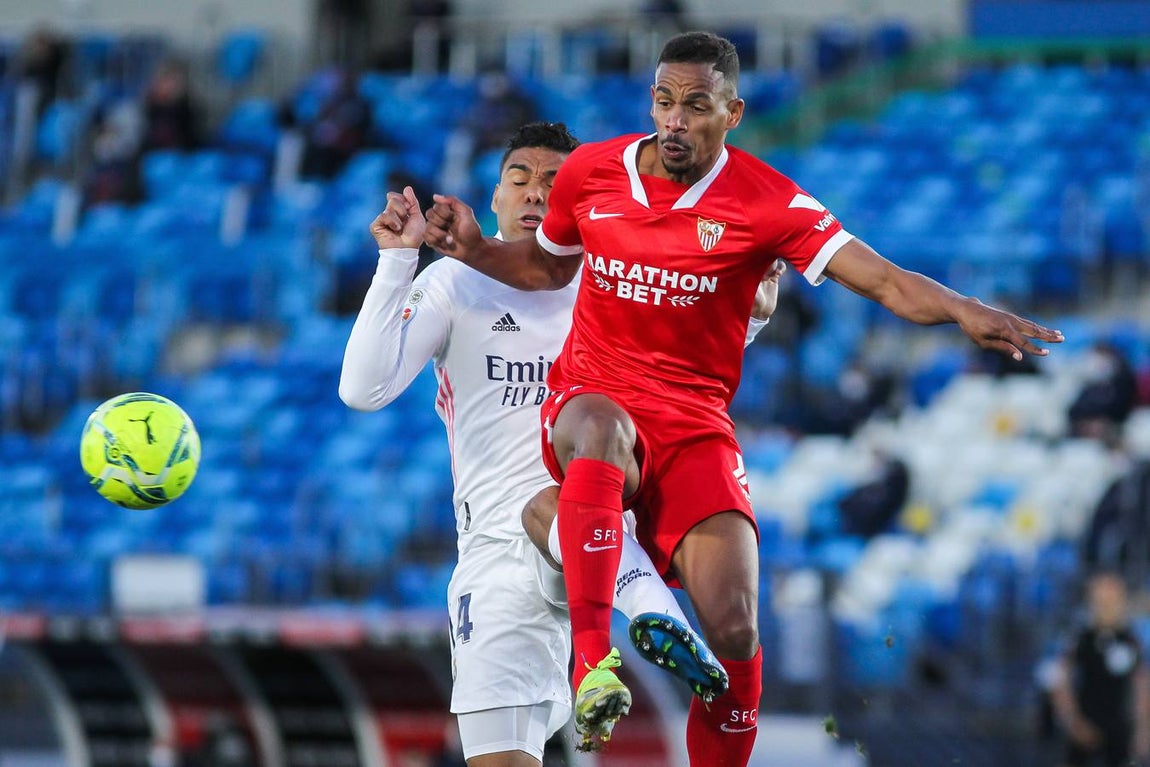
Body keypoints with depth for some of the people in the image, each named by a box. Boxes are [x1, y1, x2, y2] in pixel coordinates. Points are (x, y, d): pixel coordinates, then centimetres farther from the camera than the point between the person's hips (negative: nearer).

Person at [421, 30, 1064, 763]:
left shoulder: (765, 202, -6)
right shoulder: (590, 171, 2)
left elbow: (883, 280, -16)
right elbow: (547, 267, 23)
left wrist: (964, 312, -34)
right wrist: (474, 249, 4)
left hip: (694, 427, 0)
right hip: (593, 398, 0)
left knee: (735, 631, -18)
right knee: (600, 427, -41)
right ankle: (593, 662, -48)